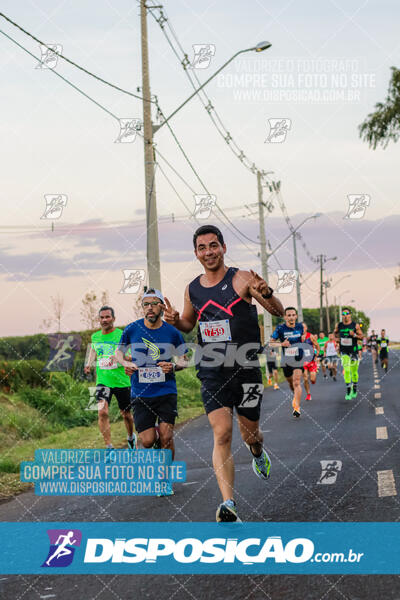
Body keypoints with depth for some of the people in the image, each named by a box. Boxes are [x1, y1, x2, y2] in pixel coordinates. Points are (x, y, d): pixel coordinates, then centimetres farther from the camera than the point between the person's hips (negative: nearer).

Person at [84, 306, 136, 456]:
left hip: (121, 381, -2)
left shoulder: (121, 335, -9)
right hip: (102, 381, 2)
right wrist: (89, 363, 10)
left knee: (126, 414, 13)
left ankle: (131, 437, 44)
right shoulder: (95, 336, 5)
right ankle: (109, 448, -13)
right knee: (102, 412, -19)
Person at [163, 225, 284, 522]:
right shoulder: (192, 289, 7)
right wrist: (175, 320, 1)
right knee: (222, 434, -13)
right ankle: (228, 504, -16)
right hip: (212, 372, 2)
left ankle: (258, 453, 50)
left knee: (250, 434, 12)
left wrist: (267, 293, -32)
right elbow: (189, 324, 24)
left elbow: (279, 312, -10)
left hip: (246, 369, -2)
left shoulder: (242, 279, -7)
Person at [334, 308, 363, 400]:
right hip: (344, 351, 0)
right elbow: (335, 333, 22)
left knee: (354, 371, 8)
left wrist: (354, 335, -19)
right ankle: (348, 390, -8)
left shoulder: (355, 325, -5)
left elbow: (361, 337, -1)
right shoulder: (339, 325, 2)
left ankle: (354, 389, 29)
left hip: (353, 351, 0)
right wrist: (336, 338, 4)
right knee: (346, 370, -12)